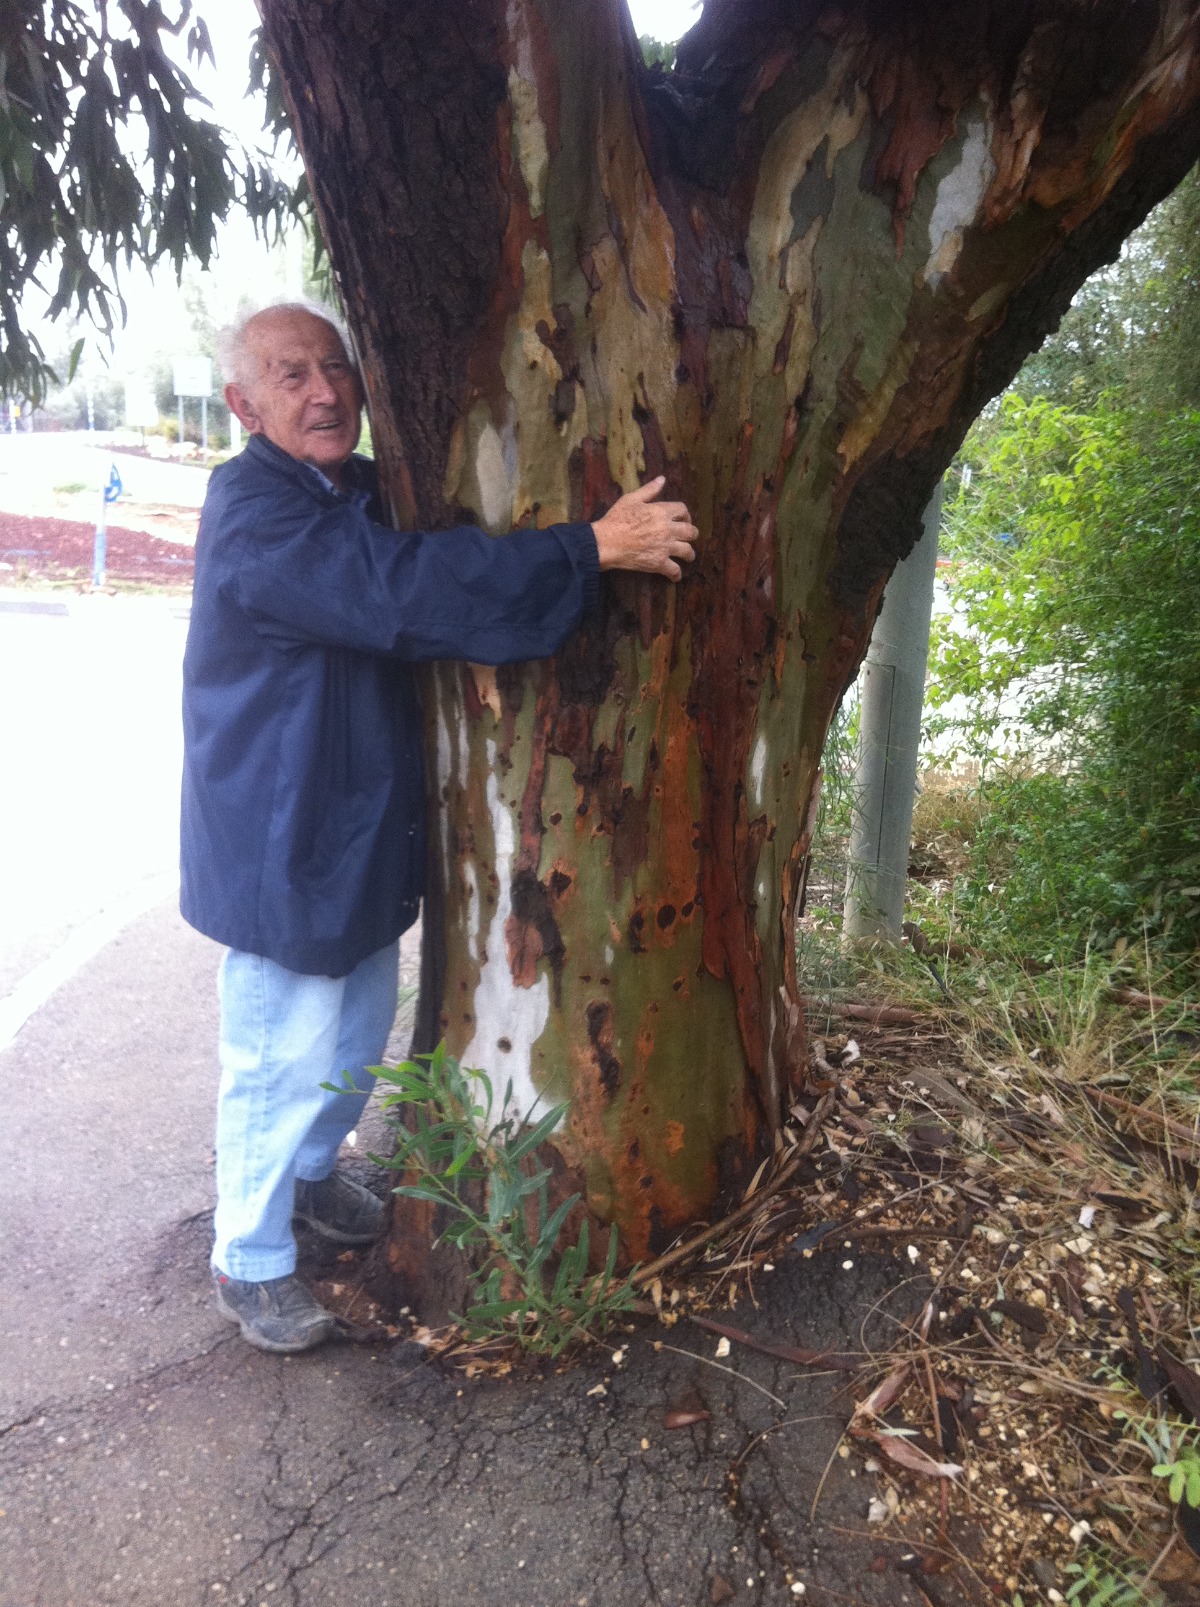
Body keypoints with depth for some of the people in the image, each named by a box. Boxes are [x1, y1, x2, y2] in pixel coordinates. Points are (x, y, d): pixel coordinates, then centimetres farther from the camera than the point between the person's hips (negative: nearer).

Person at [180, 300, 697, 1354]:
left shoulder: (363, 494, 8)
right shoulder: (251, 514, -22)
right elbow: (406, 589, -34)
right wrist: (595, 548, -33)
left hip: (363, 825, 9)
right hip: (282, 840, -9)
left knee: (361, 1031, 23)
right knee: (283, 1061, 5)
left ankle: (311, 1175, 48)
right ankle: (249, 1263, 27)